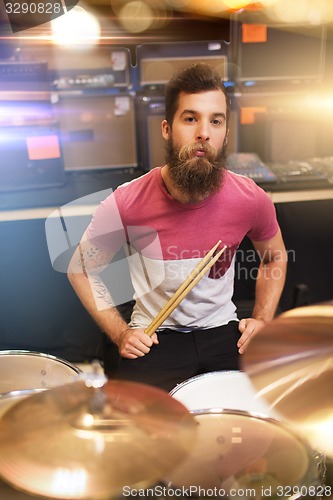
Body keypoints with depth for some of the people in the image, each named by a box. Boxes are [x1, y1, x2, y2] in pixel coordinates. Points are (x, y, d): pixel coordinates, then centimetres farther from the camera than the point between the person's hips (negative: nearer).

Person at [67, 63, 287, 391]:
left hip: (223, 331, 3)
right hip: (153, 337, -2)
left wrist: (262, 320, -1)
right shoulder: (125, 204, -19)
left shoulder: (251, 199, -13)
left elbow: (275, 256, 10)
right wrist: (120, 334, -10)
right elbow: (81, 271, -2)